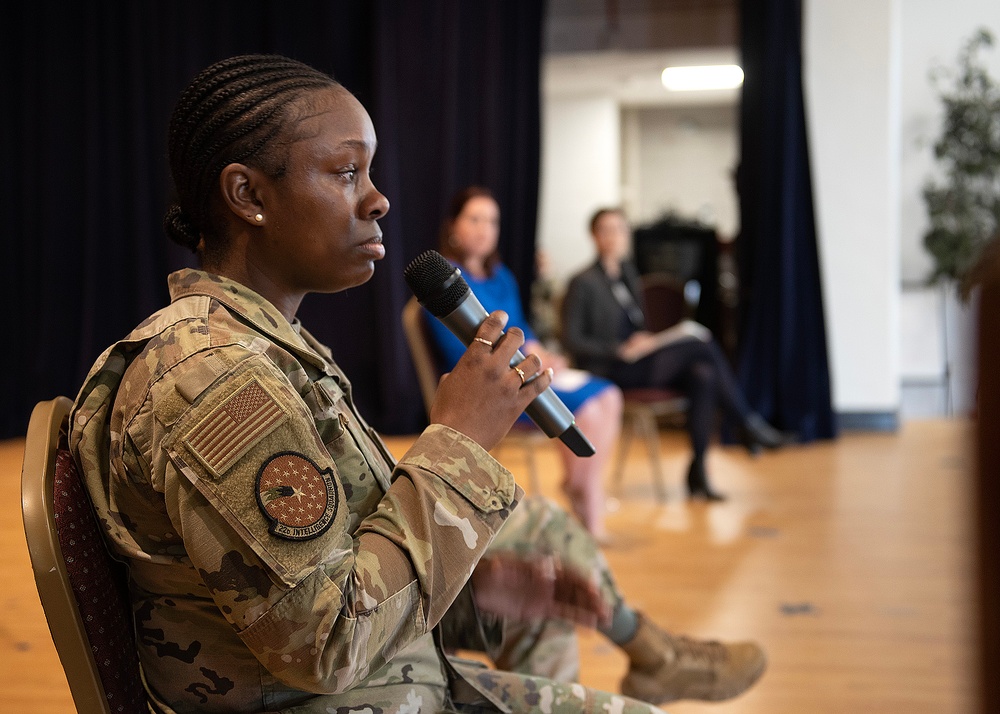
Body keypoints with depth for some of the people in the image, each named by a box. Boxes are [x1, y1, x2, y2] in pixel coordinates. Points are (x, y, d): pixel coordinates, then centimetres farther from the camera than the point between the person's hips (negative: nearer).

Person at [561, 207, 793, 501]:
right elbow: (572, 341, -10)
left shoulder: (628, 272, 18)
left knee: (702, 376, -26)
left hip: (638, 359, 7)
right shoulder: (582, 283, -5)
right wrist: (622, 350, -19)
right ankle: (751, 425, -15)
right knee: (700, 342, -24)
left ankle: (698, 471, -24)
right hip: (609, 372, -7)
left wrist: (647, 339, 2)